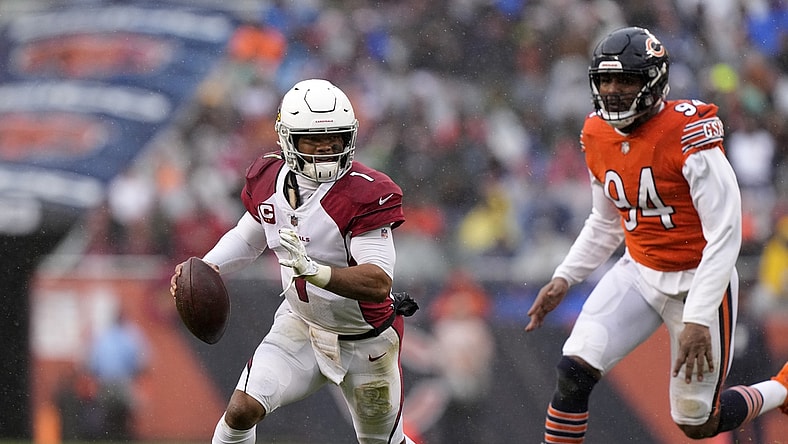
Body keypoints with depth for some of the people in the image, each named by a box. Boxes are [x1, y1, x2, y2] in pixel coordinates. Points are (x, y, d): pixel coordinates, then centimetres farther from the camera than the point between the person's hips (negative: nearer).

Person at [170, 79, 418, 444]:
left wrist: (313, 271, -49)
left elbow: (379, 283, -35)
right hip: (300, 324, 4)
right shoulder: (269, 180, -9)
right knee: (241, 410, -15)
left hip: (364, 341, -4)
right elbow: (247, 237, 12)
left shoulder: (365, 195, -27)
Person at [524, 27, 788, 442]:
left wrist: (698, 319, -26)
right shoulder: (597, 135, -2)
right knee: (574, 372, -15)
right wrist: (564, 278, 7)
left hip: (697, 281, -5)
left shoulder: (688, 133, -24)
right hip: (638, 274, 6)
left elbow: (725, 234, -24)